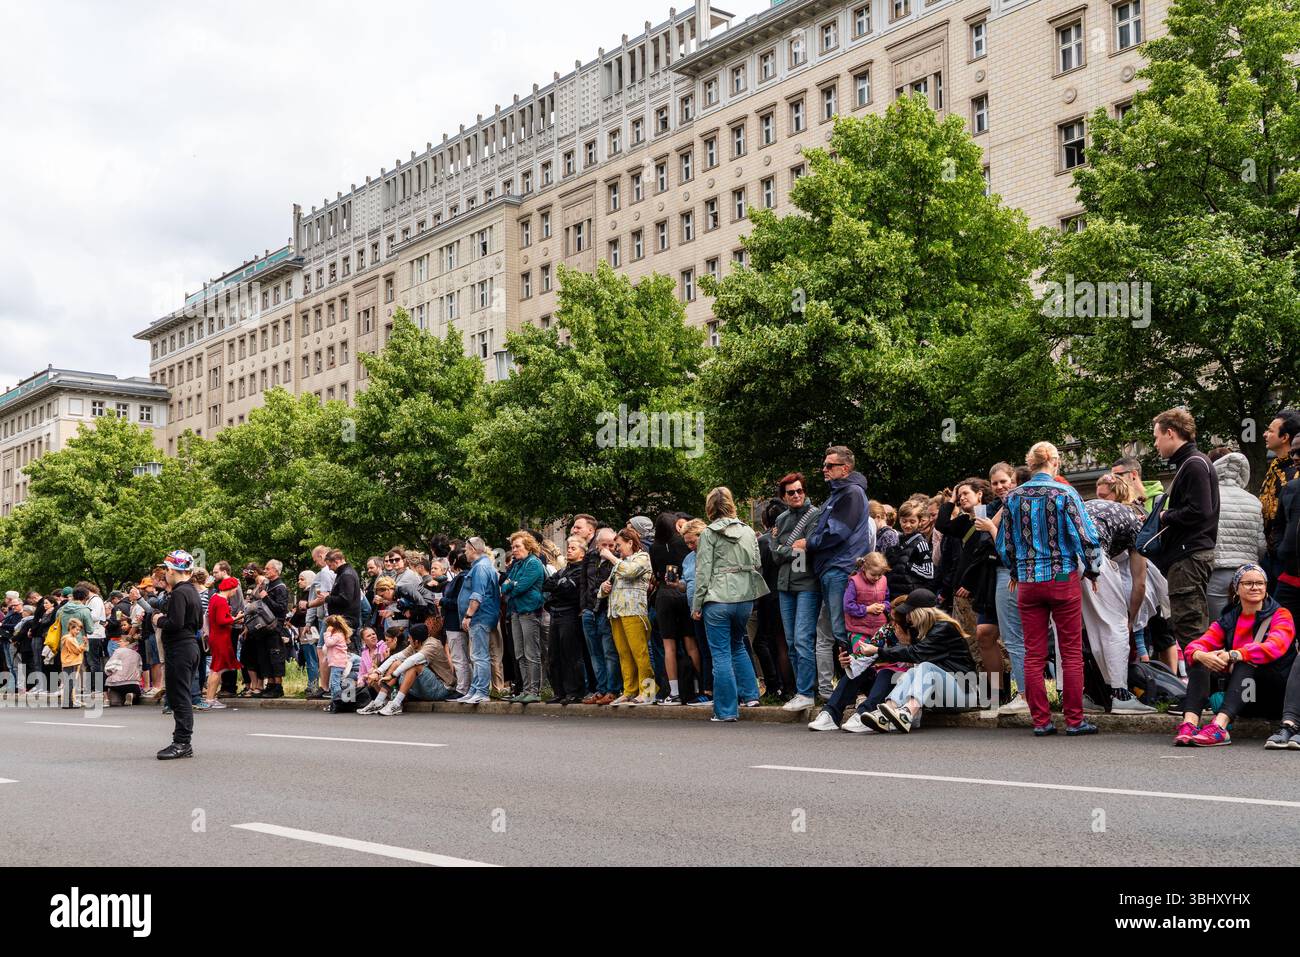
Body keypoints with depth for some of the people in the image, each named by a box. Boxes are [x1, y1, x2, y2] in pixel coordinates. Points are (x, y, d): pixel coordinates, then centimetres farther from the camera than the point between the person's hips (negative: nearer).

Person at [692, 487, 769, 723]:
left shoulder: (710, 533, -5)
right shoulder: (748, 531, 8)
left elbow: (703, 571, -6)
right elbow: (757, 565, 8)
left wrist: (697, 604, -1)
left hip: (718, 600, -5)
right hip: (745, 597, 5)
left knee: (721, 654, 1)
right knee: (737, 645, 24)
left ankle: (727, 709, 2)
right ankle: (750, 694, 20)